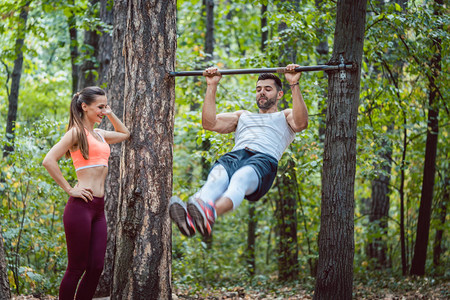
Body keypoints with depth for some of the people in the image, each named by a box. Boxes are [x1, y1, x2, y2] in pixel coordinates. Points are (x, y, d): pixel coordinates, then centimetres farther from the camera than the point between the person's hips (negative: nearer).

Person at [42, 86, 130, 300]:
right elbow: (49, 161, -15)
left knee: (96, 267, 5)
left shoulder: (99, 134, 19)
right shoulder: (76, 132, -5)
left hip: (98, 208, 8)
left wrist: (110, 114, 24)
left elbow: (125, 134, 38)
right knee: (77, 268, -4)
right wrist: (69, 189, -13)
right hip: (81, 205, -8)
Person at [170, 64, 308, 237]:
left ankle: (210, 214, -74)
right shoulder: (243, 116, 42)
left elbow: (301, 123, 2)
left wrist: (294, 85, -2)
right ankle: (190, 219, -69)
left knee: (241, 178, -42)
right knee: (217, 178, -37)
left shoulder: (285, 117, 30)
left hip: (264, 160, -3)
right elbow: (210, 123, 25)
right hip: (235, 155, 3)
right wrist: (212, 86, 21)